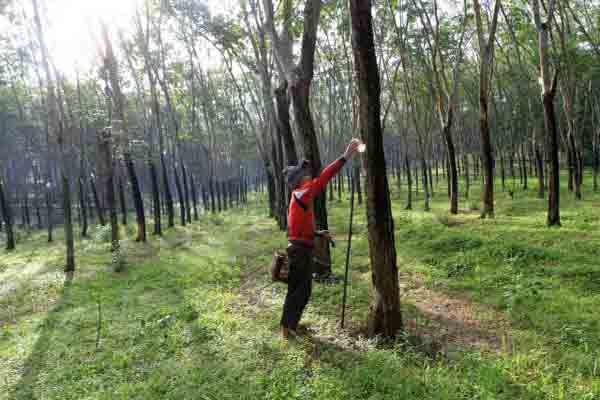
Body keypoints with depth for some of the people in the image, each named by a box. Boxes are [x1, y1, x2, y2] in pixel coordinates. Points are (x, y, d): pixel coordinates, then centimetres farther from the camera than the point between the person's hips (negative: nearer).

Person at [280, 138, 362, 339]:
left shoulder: (300, 198, 15)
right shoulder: (300, 195, -16)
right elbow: (322, 179, -28)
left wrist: (319, 233, 11)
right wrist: (346, 156, -30)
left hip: (302, 250, 10)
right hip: (300, 250, -10)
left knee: (303, 290, 18)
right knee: (297, 291, 0)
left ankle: (292, 325, 29)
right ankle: (286, 328, 10)